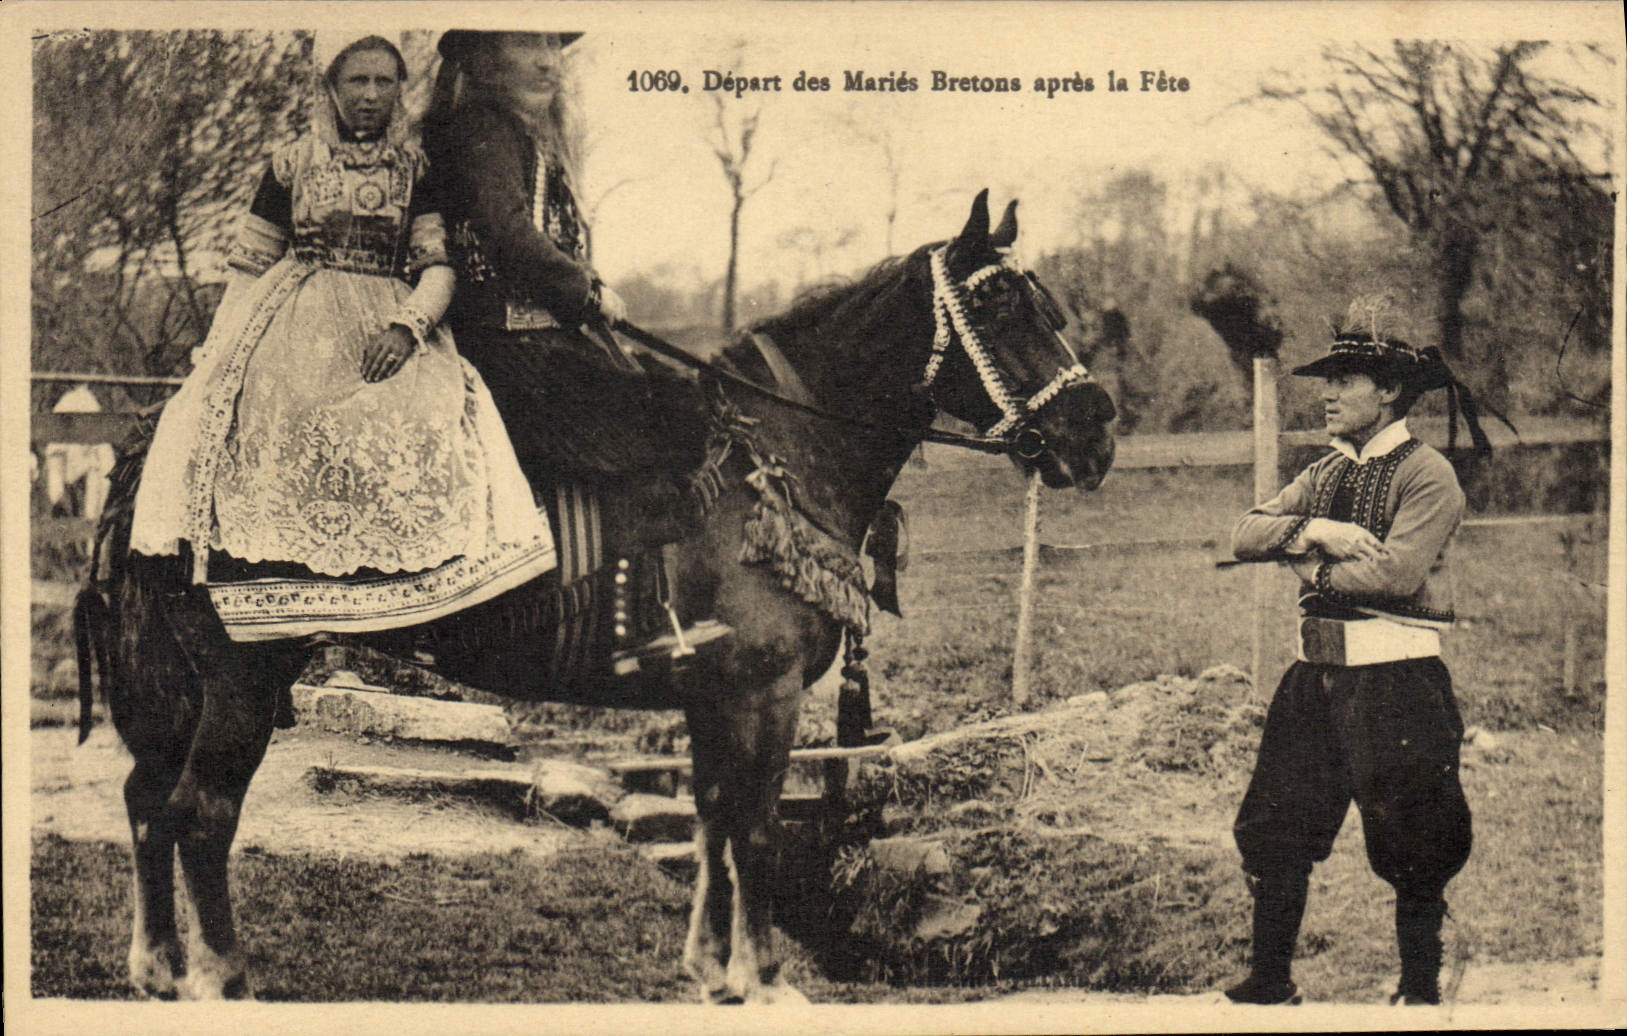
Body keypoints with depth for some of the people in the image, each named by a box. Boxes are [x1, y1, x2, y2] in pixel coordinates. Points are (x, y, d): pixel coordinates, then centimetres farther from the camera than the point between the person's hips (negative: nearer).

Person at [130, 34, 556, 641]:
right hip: (293, 319, 0)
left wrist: (407, 325, -14)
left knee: (424, 420, -25)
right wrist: (219, 352, 8)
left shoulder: (416, 170, 10)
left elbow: (438, 266, 5)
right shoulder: (293, 165, 11)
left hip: (389, 330, 0)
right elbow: (250, 265, 14)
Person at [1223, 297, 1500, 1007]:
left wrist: (1313, 567, -8)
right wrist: (1315, 531, -15)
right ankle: (1270, 983, 17)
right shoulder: (1324, 475, 15)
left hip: (1397, 680, -7)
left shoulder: (1427, 474, -7)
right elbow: (1245, 535, 3)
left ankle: (1421, 988, 16)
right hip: (1316, 675, 7)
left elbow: (1397, 572, -21)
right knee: (1271, 830, 7)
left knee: (1409, 842, 2)